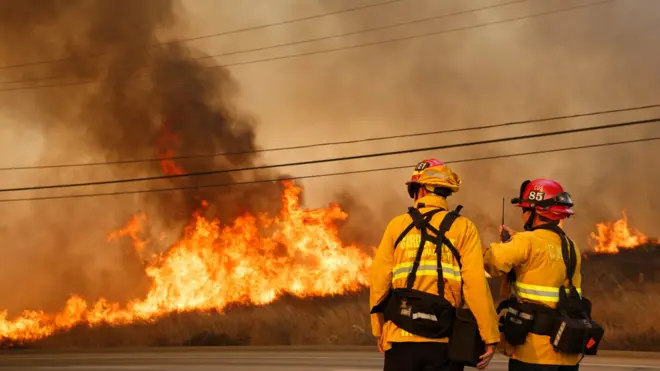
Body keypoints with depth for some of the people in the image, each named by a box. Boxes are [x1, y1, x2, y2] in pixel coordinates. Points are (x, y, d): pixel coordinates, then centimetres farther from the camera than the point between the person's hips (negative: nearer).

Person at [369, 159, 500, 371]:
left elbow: (378, 281, 3)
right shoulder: (463, 228, 0)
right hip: (442, 340, -1)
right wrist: (489, 336, -5)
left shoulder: (397, 225, 5)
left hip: (401, 337, 1)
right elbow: (476, 285, -9)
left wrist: (379, 329, 14)